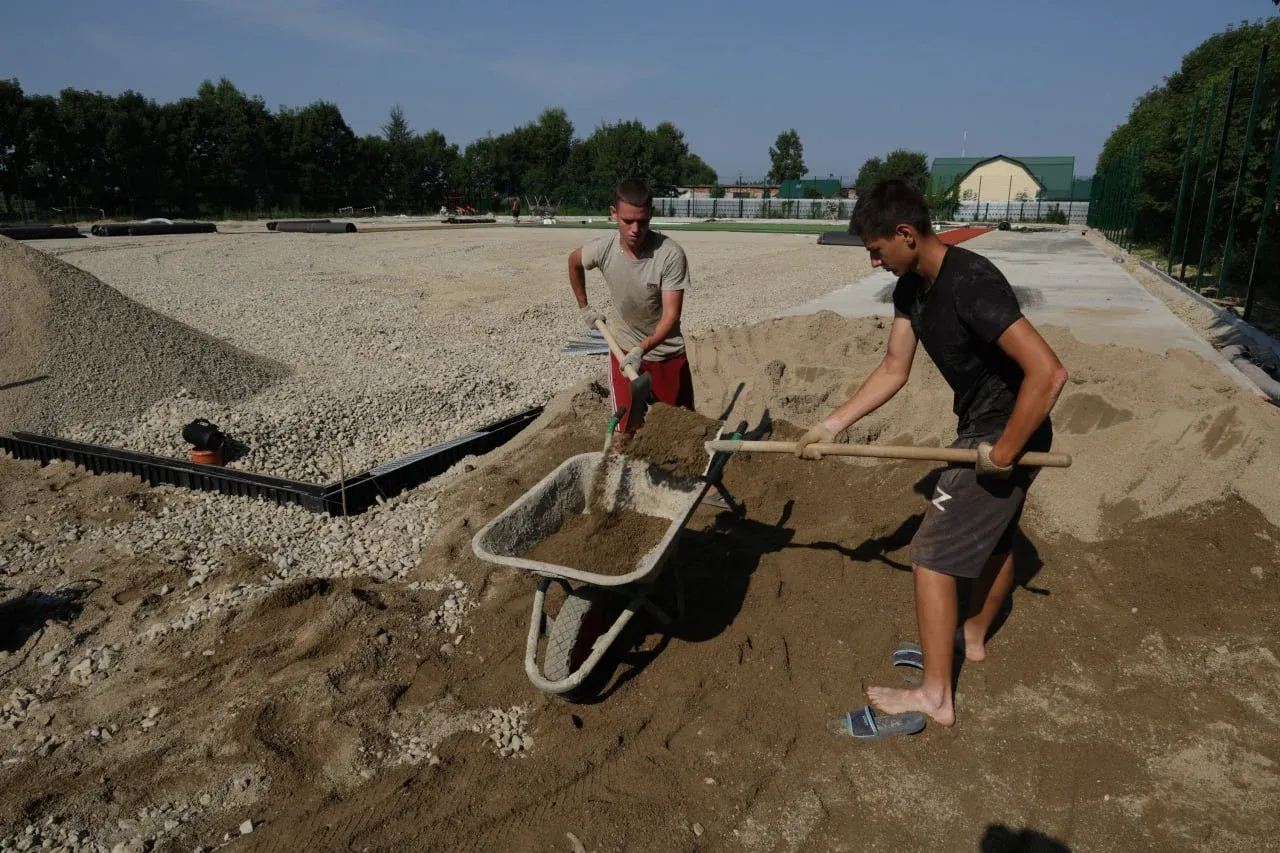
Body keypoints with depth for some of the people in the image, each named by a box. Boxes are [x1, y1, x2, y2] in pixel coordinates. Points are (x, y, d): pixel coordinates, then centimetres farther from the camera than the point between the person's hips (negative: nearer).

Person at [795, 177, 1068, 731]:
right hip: (980, 423, 10)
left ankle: (935, 695, 7)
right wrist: (833, 425, -3)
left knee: (932, 554, -5)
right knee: (993, 535, 27)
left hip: (1006, 432, -10)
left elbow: (1047, 372, -33)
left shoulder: (971, 284, -30)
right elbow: (894, 370, 3)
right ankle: (974, 635, 50)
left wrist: (1004, 452, -26)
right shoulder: (910, 288, -1)